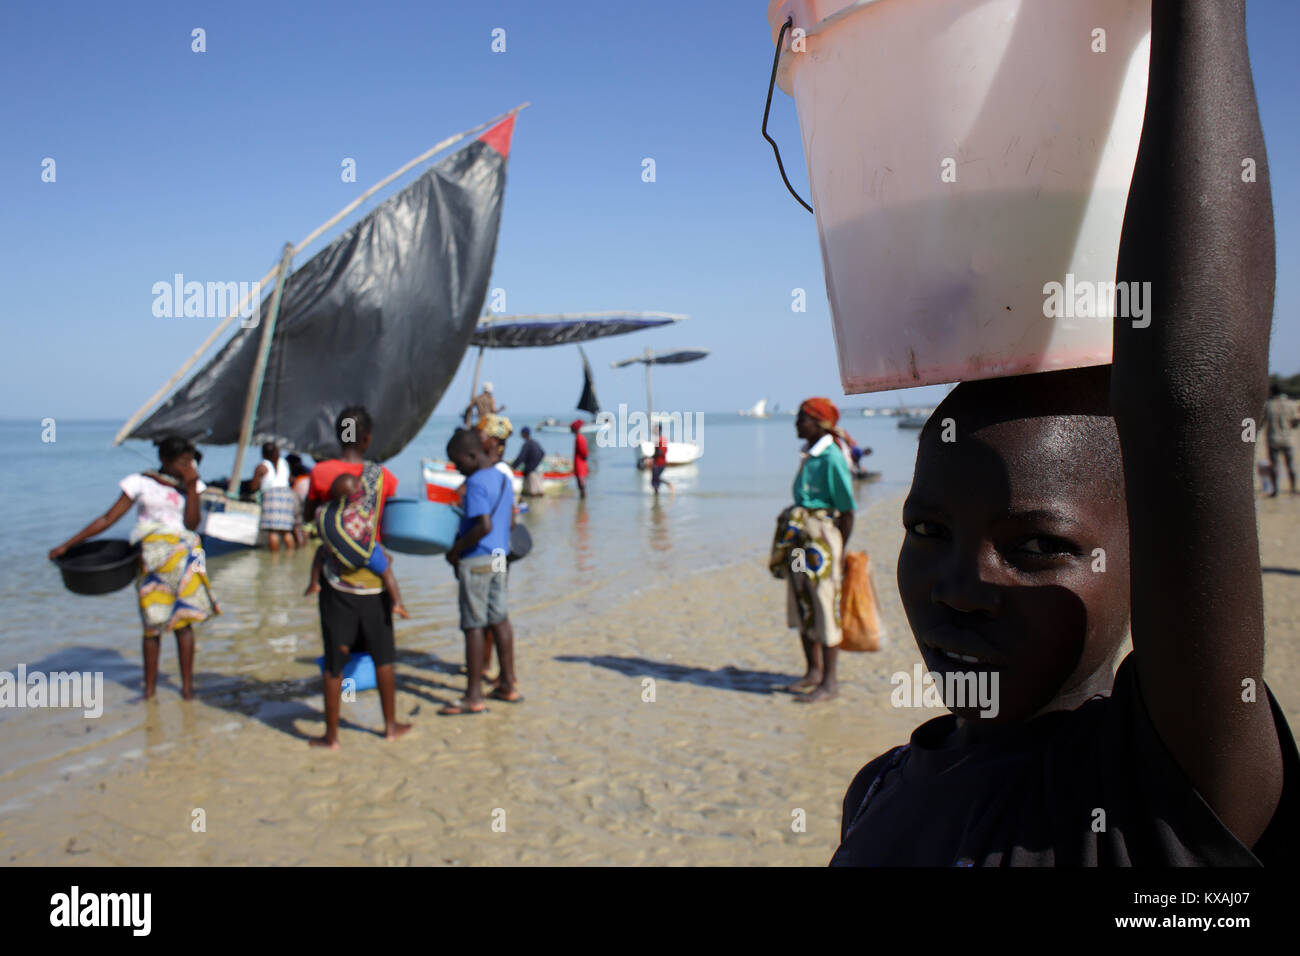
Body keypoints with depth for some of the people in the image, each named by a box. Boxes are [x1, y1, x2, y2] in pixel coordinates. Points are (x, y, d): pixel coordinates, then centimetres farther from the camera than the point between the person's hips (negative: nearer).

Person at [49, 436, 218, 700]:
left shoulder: (191, 485, 11)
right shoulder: (141, 483, 5)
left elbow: (192, 523, -2)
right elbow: (109, 518, 6)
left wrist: (191, 487, -8)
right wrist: (66, 545, 5)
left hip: (184, 556, 1)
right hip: (153, 556, -1)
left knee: (183, 621, -3)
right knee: (153, 622, -1)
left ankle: (187, 684, 4)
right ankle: (150, 686, 10)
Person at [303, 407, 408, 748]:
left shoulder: (321, 472, -8)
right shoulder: (382, 476, -5)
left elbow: (307, 516, 6)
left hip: (337, 579, -1)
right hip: (374, 578, 1)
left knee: (334, 660, 7)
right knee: (383, 655, 15)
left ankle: (331, 734, 14)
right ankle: (391, 725, 25)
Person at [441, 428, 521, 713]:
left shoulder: (476, 483, -18)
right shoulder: (502, 478, 9)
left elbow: (484, 526, -28)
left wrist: (457, 548, -16)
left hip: (476, 560, -9)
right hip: (499, 556, 9)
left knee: (473, 626, -3)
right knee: (500, 619, 15)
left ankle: (473, 696, 3)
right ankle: (508, 684, 23)